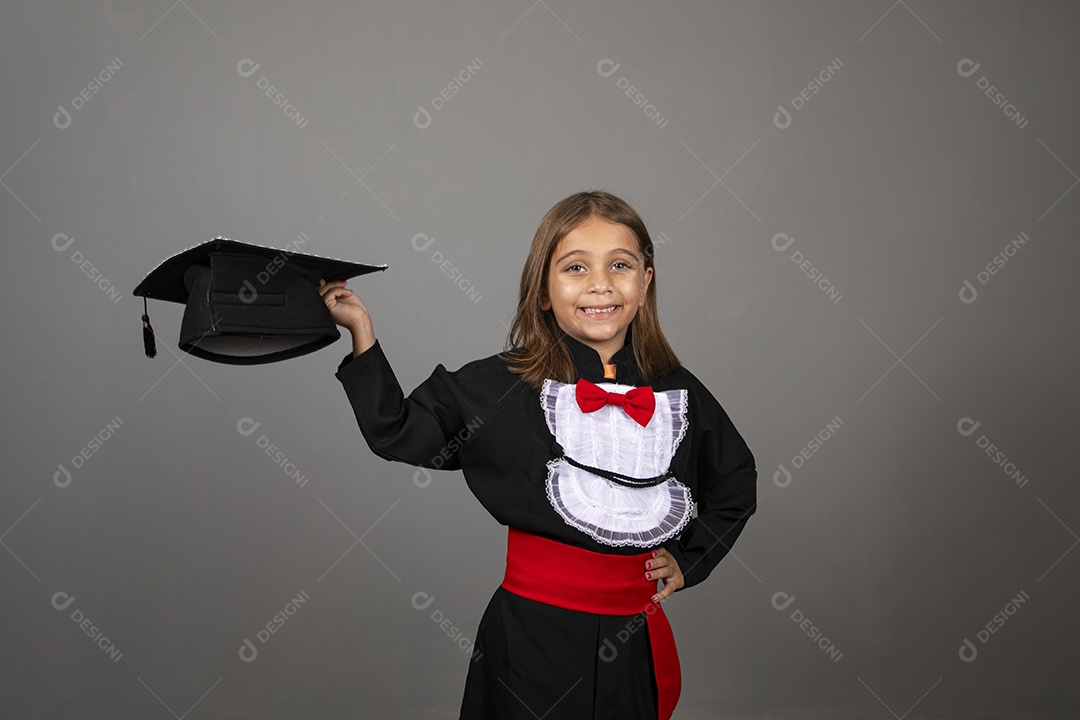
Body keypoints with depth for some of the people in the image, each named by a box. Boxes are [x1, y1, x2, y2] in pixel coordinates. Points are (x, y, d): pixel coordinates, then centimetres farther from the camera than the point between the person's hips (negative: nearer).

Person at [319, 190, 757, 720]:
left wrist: (688, 561, 10)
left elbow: (735, 482, 18)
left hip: (635, 641, 3)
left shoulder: (678, 393, 2)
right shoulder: (501, 387, -6)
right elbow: (396, 431, -2)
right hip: (532, 637, -2)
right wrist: (362, 331, -8)